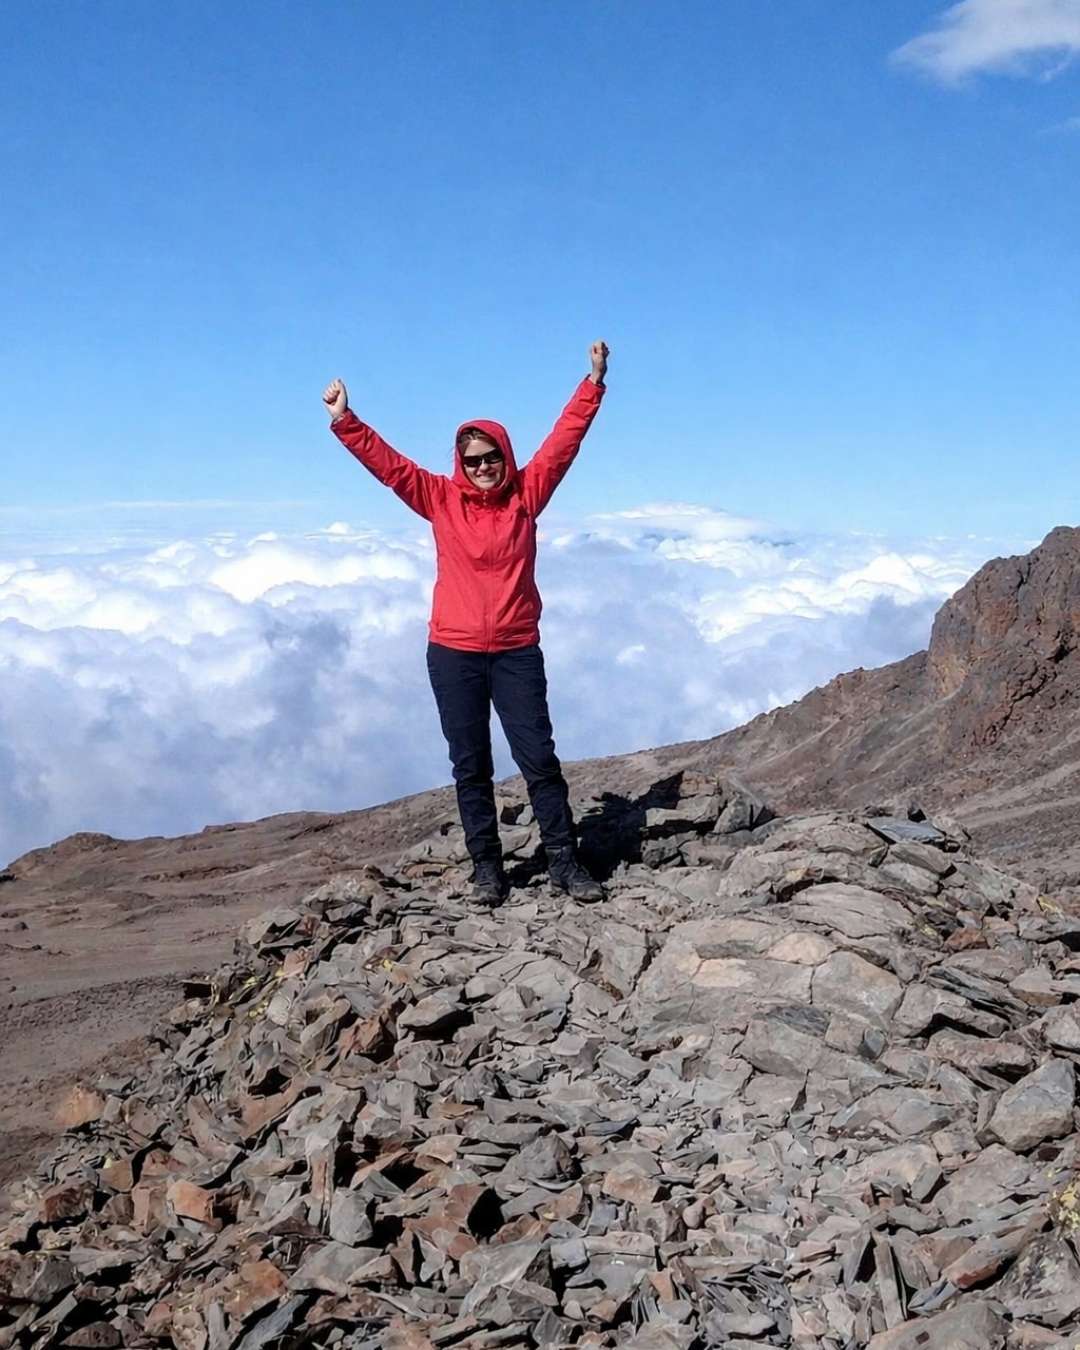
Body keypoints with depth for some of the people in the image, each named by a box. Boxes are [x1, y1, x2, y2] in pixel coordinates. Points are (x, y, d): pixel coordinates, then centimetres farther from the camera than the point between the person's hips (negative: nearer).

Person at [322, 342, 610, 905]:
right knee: (471, 766, 6)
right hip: (453, 652, 1)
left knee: (538, 757, 0)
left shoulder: (526, 493, 2)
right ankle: (486, 866, 14)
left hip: (517, 651, 0)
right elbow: (384, 461, -1)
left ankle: (564, 862, 6)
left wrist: (593, 382, -4)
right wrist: (343, 421, -10)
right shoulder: (441, 498, 2)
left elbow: (566, 438, 0)